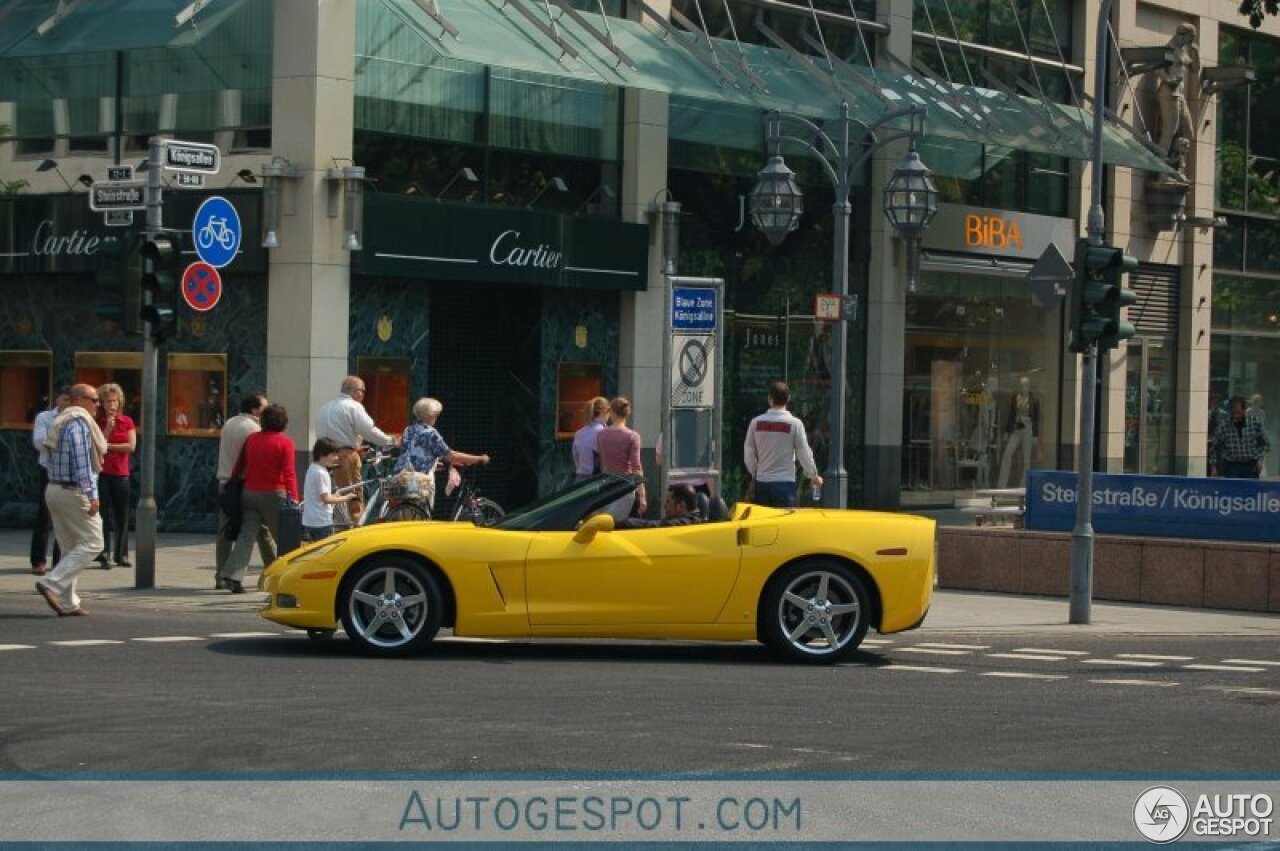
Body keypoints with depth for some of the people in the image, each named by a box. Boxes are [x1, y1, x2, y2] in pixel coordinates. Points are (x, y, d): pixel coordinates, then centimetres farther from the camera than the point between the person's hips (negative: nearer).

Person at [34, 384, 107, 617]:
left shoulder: (62, 422, 17)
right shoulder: (79, 422, -13)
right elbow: (81, 462, -20)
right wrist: (92, 496, -21)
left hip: (54, 490, 10)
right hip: (74, 493, -10)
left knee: (70, 546, 12)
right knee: (91, 543, -5)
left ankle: (68, 603, 10)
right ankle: (52, 584, -14)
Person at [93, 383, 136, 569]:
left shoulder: (127, 421, 5)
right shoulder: (97, 423, 2)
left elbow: (131, 446, -5)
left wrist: (108, 446, -7)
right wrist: (108, 428, -15)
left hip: (121, 474, 2)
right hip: (102, 473, -1)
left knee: (122, 515, 5)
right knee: (104, 515, -4)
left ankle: (121, 554, 14)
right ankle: (105, 555, -2)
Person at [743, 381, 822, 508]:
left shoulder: (756, 422, 0)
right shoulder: (794, 423, -7)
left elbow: (748, 454, 4)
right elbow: (804, 453, -3)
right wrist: (814, 476, 12)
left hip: (762, 483, 3)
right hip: (785, 482, -3)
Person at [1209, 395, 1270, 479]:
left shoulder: (1255, 422, -4)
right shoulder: (1224, 426, -5)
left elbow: (1265, 444, 10)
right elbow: (1215, 448, 6)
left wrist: (1260, 459, -2)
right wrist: (1214, 467, 1)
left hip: (1251, 467, 1)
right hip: (1231, 466, -1)